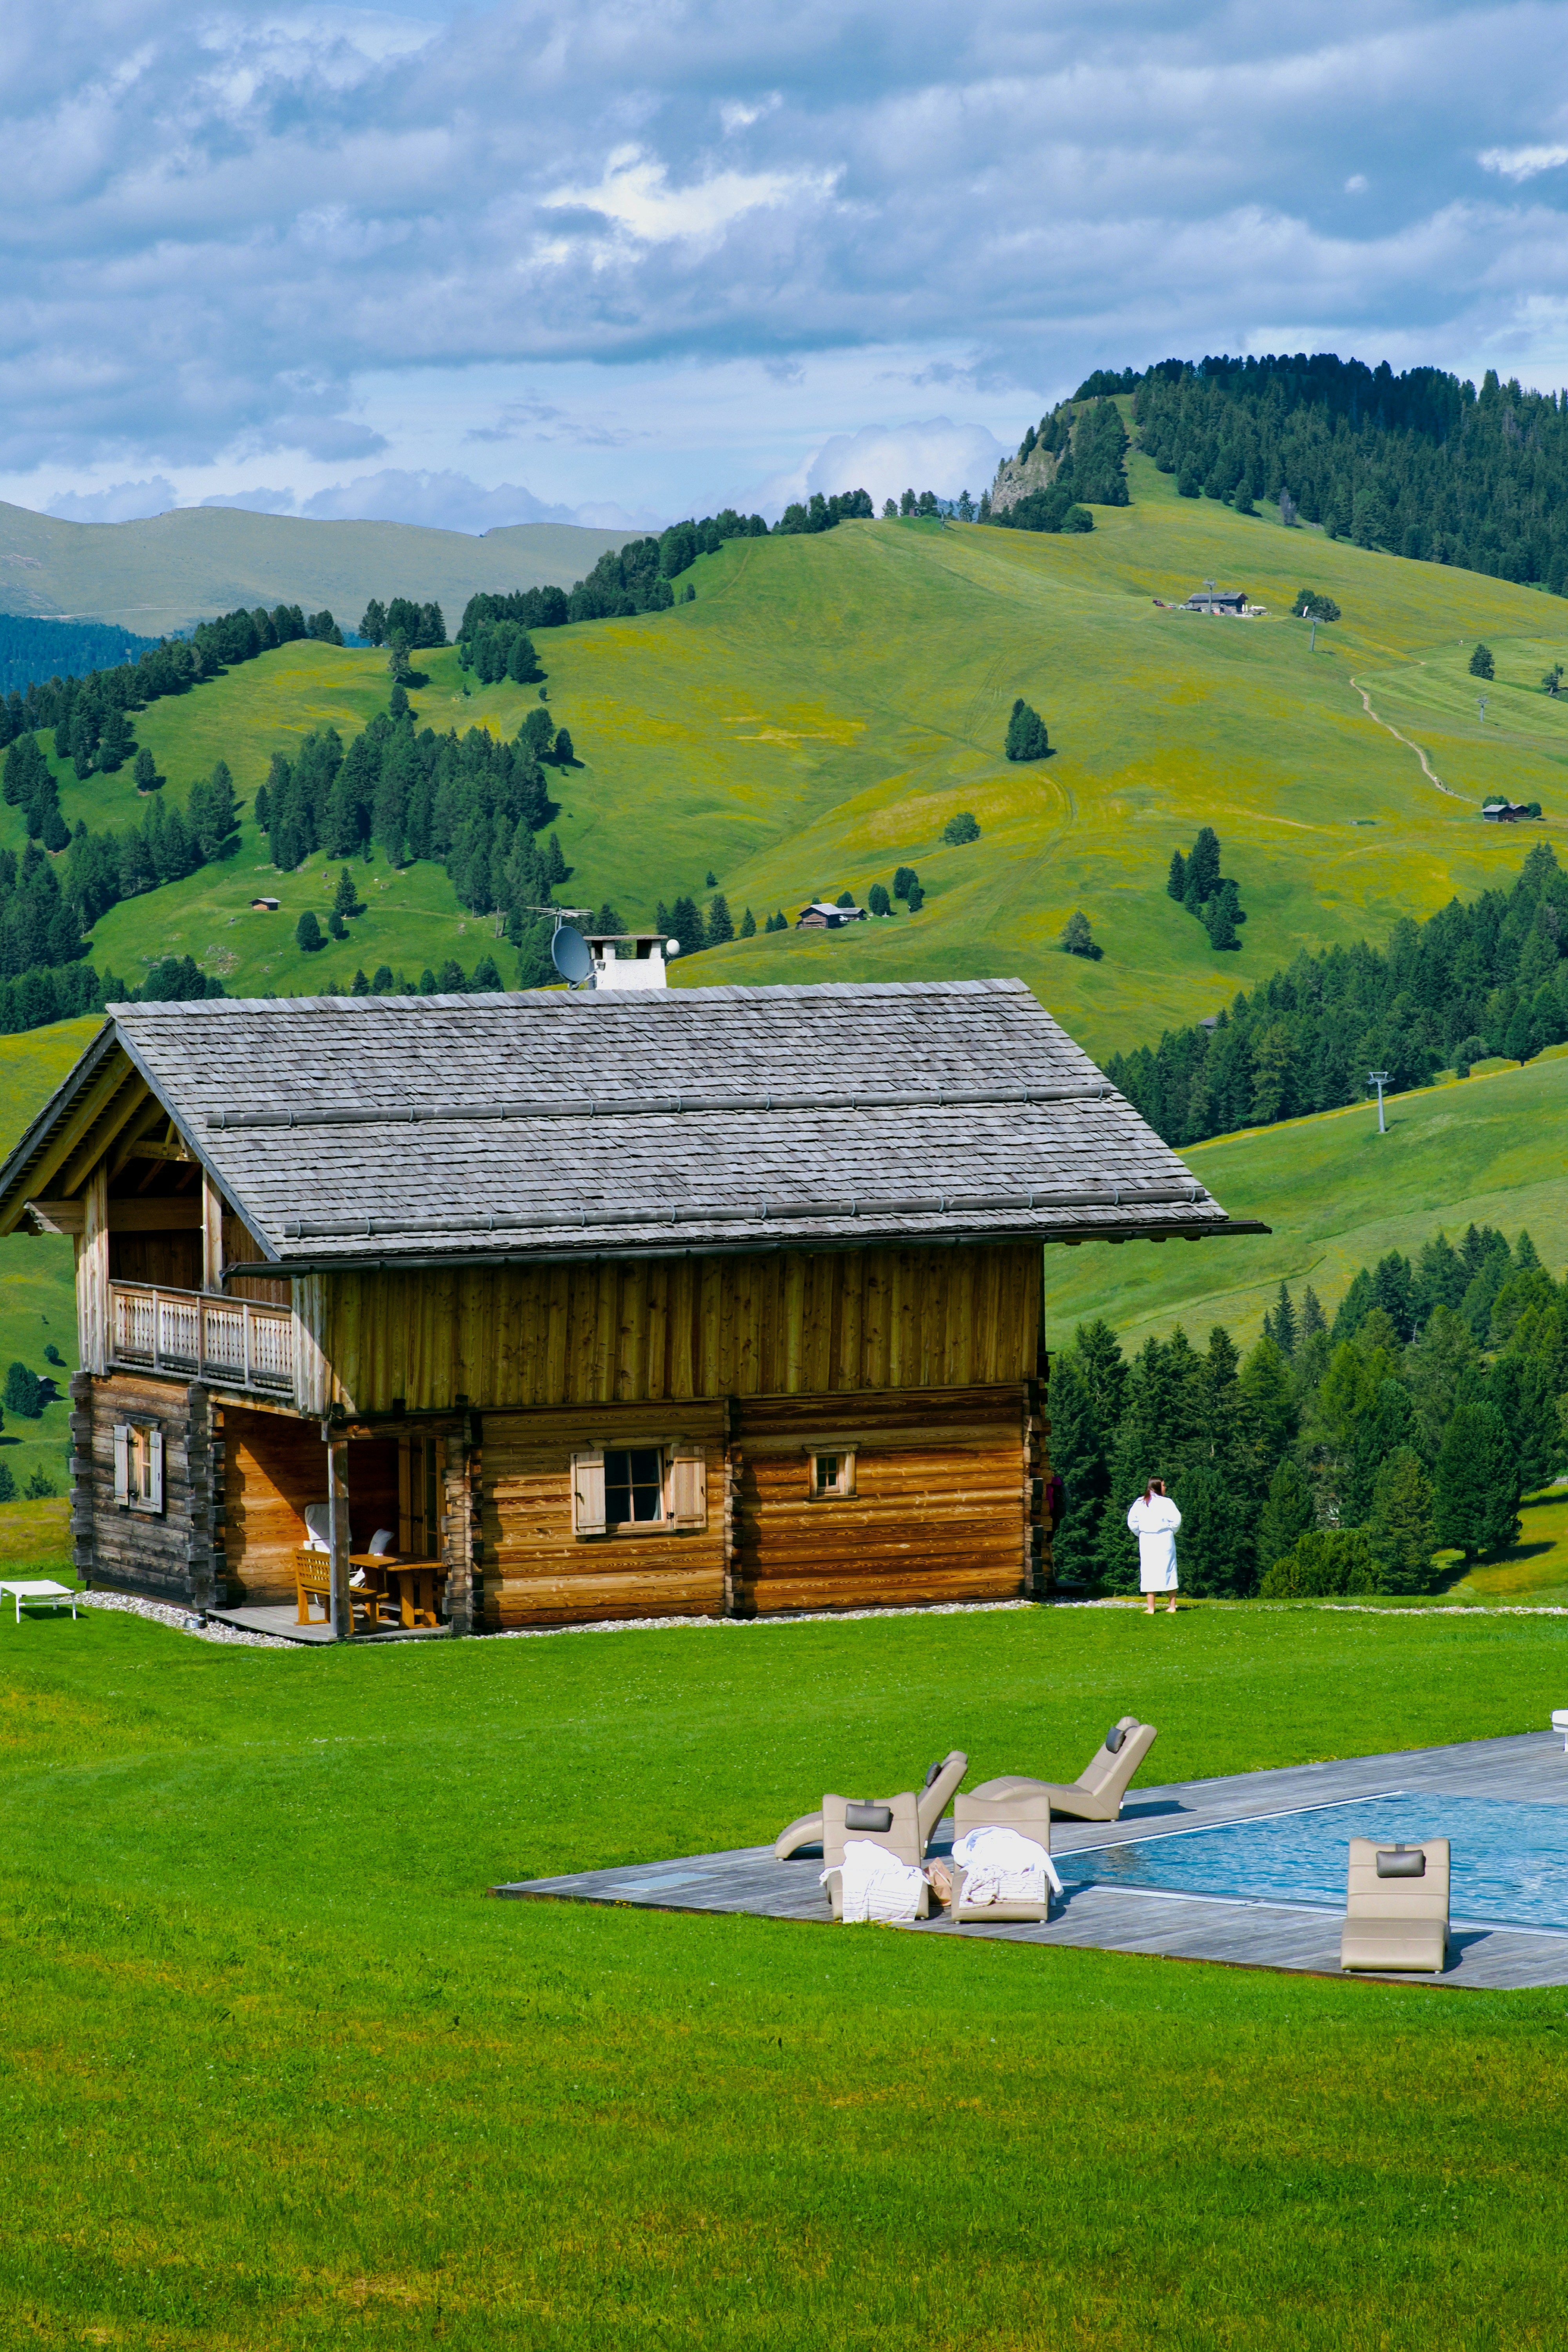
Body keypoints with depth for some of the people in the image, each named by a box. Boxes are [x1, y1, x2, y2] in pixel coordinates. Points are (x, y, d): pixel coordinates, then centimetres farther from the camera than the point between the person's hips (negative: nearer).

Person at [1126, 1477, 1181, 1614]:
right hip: (1165, 1540, -2)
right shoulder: (1166, 1502, -6)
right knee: (1169, 1572, 8)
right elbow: (1176, 1519, -13)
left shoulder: (1140, 1503, 3)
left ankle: (1151, 1608, 1)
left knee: (1149, 1573, 4)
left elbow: (1132, 1522, 0)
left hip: (1146, 1540, 2)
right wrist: (1171, 1532, 4)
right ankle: (1172, 1607, 11)